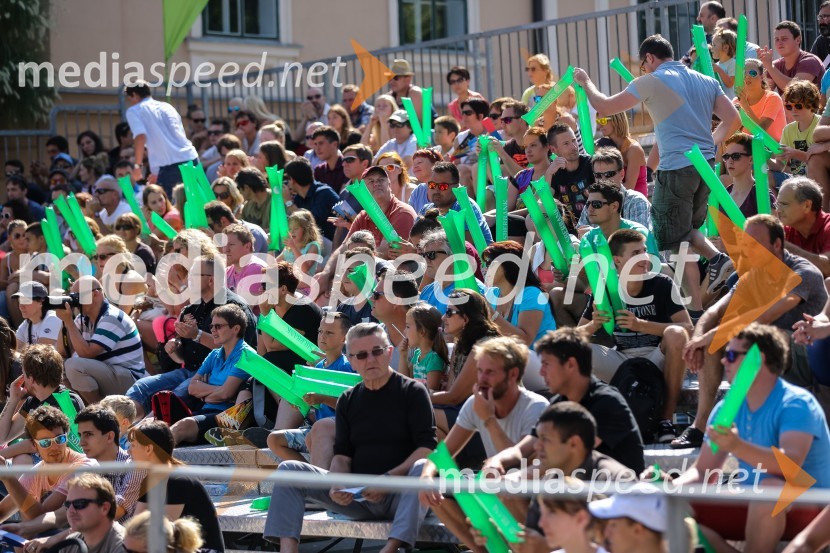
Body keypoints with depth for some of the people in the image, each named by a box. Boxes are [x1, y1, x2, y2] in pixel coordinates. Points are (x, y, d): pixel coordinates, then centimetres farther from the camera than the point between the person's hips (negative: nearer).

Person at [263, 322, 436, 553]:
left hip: (400, 493, -5)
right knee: (288, 469, -8)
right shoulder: (348, 400, 15)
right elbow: (342, 454, 12)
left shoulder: (412, 391, 1)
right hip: (358, 496, 5)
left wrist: (388, 479, -21)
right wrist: (337, 486, -10)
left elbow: (427, 448, -8)